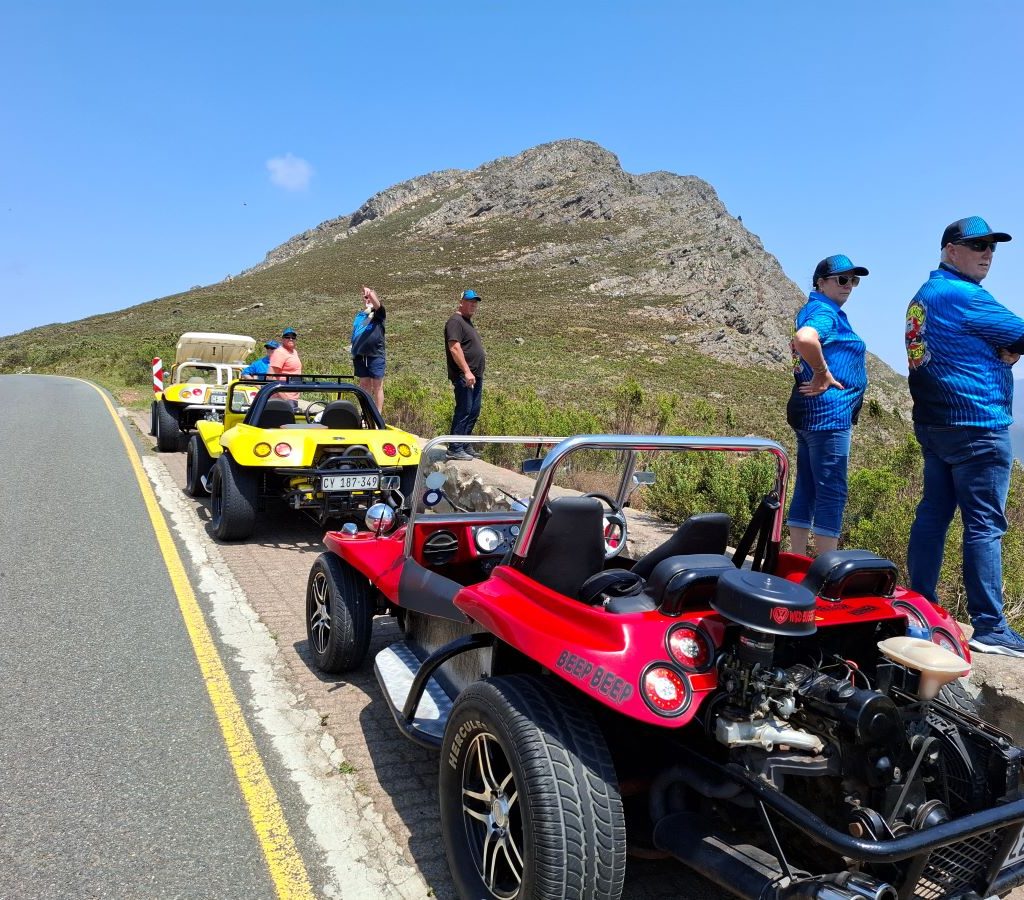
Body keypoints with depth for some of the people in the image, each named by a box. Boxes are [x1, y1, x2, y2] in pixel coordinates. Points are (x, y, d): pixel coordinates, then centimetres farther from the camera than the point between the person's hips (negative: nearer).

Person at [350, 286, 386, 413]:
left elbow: (377, 304, -20)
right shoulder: (358, 315, 18)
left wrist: (370, 293, -38)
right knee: (364, 385, 8)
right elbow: (354, 335, 21)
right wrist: (353, 356, 18)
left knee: (377, 386, -1)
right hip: (360, 356, 5)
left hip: (376, 355, -5)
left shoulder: (378, 314, 3)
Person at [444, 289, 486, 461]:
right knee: (464, 411, -10)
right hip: (464, 376, -10)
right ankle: (455, 449, -7)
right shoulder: (455, 321, -10)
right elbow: (454, 348, -21)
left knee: (473, 412, 13)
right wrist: (466, 371, -25)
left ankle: (465, 446, 21)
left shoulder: (467, 322, 22)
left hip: (475, 376, 10)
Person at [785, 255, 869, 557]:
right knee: (832, 491, -7)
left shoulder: (812, 309, 19)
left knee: (806, 489, 11)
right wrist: (823, 374, -21)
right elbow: (804, 339, -35)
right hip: (828, 410, -10)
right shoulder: (825, 312, -12)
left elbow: (800, 343, 37)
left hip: (809, 412, 10)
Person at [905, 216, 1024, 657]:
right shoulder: (963, 295, -13)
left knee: (933, 513, 10)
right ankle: (989, 627, -4)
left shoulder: (923, 295, 17)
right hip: (977, 425, -9)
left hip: (934, 423, 10)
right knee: (985, 524, -7)